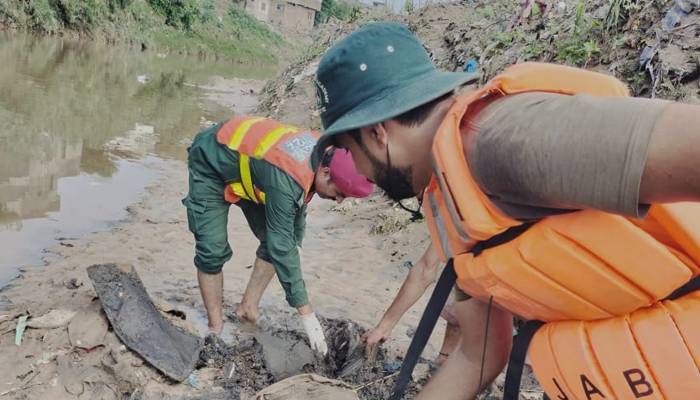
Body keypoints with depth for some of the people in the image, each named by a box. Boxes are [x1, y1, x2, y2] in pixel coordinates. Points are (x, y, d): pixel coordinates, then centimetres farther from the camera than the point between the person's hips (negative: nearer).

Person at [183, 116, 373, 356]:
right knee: (213, 251, -13)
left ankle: (248, 310, 11)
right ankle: (215, 327, 3)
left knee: (274, 240, -1)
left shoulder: (326, 152, -19)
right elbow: (282, 248, -38)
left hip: (247, 157, 7)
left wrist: (296, 240, 10)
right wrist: (307, 314, -34)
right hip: (212, 163, -7)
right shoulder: (285, 180, -42)